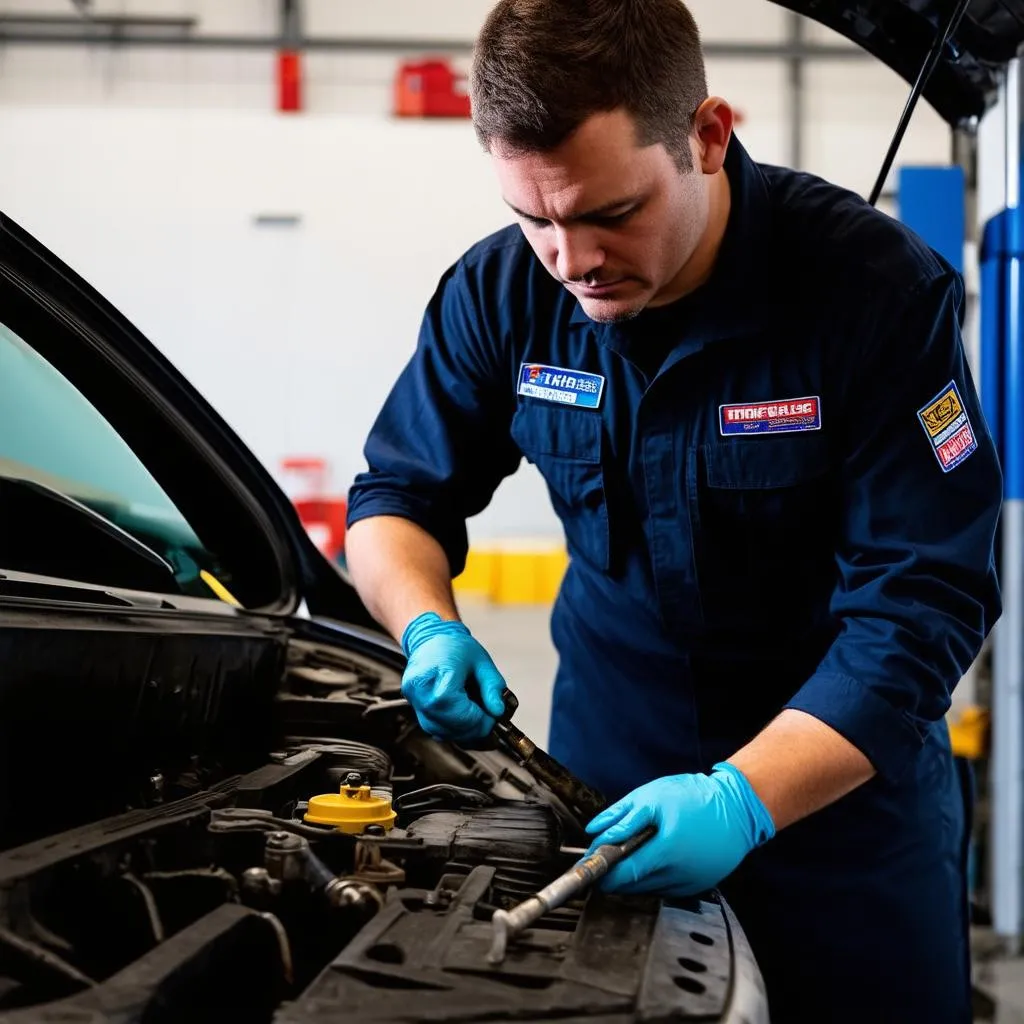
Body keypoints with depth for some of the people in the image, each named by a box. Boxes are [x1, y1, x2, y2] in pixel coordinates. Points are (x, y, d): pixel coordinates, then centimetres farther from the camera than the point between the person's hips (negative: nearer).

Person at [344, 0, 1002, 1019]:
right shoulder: (502, 291, -11)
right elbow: (397, 495, 3)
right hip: (611, 764, 3)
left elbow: (919, 607, -24)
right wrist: (429, 630, -19)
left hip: (846, 784, -2)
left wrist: (744, 797, -35)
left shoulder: (878, 288, -22)